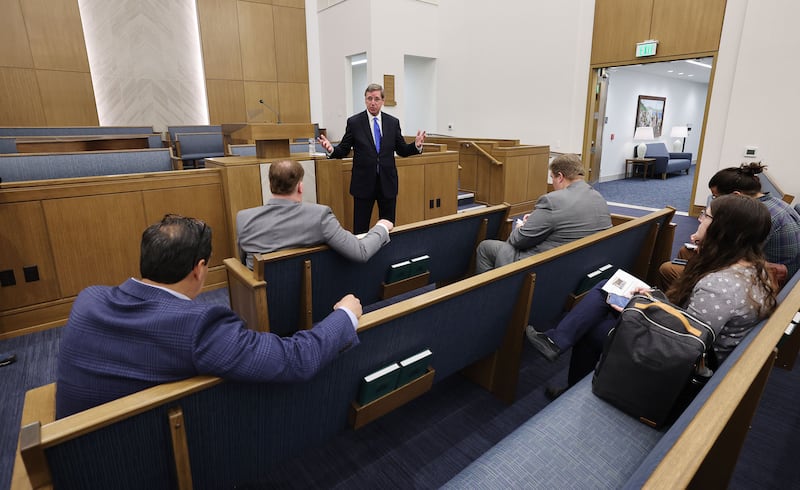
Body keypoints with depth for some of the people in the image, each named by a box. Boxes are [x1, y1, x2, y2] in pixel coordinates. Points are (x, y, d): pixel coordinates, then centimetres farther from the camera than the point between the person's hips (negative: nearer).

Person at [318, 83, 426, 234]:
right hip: (364, 182, -2)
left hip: (387, 182, 2)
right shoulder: (354, 122, -1)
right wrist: (331, 149, -21)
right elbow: (343, 151, 1)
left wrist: (416, 145, -12)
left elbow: (402, 151, 7)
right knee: (360, 229, 5)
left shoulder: (393, 122, 5)